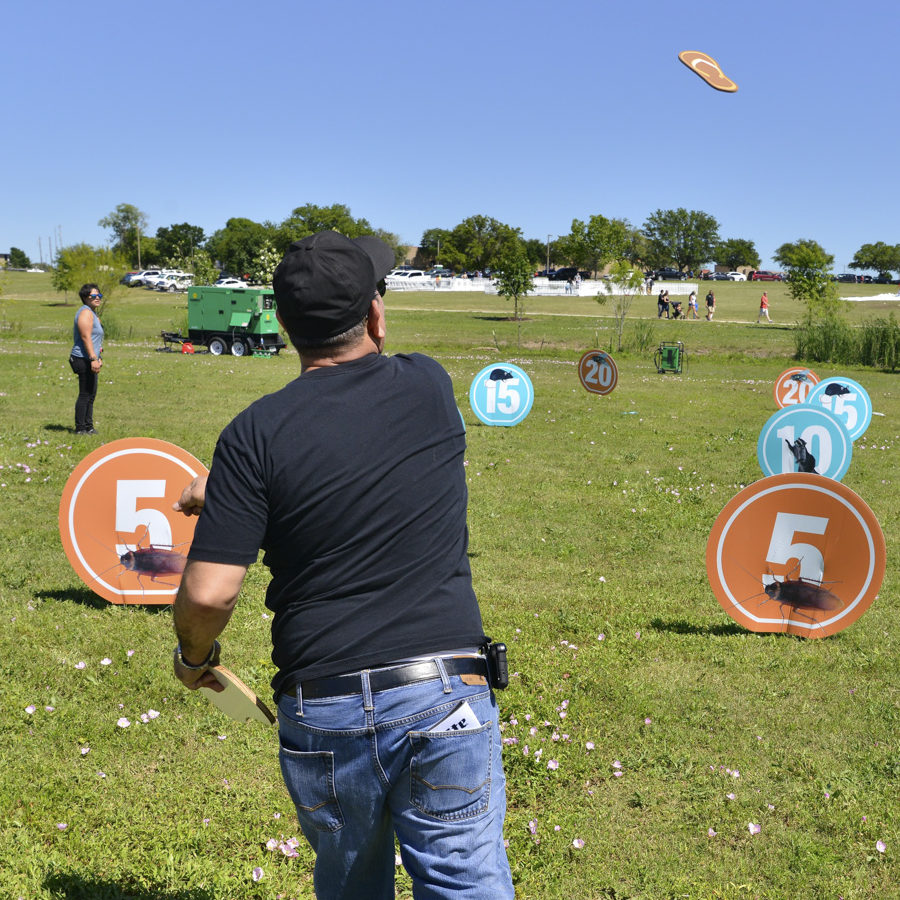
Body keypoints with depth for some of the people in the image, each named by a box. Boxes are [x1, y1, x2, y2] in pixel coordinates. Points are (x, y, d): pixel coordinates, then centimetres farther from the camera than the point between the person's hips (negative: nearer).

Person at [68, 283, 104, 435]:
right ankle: (80, 428, -4)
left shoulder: (93, 313, 20)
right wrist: (93, 358, -26)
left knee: (91, 394, 15)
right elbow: (86, 337, -21)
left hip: (89, 359, 11)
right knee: (85, 395, -8)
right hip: (84, 359, -11)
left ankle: (88, 426, 22)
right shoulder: (85, 313, -13)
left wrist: (98, 358, 29)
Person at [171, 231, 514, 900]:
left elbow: (209, 594, -11)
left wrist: (195, 657, 11)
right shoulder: (430, 388, 2)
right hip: (445, 700, 0)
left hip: (321, 715, 0)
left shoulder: (257, 435, -7)